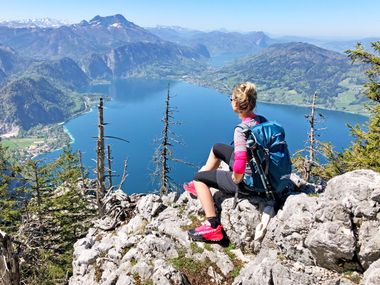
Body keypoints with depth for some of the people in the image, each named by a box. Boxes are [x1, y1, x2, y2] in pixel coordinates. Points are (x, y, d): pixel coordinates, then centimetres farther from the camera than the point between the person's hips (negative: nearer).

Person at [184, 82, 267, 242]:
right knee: (217, 148, 24)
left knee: (199, 178, 6)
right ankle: (200, 187, 43)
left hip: (246, 181, -9)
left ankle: (213, 226, 4)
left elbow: (239, 166, -40)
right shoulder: (262, 120, -4)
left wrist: (236, 179, -17)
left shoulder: (241, 130, -30)